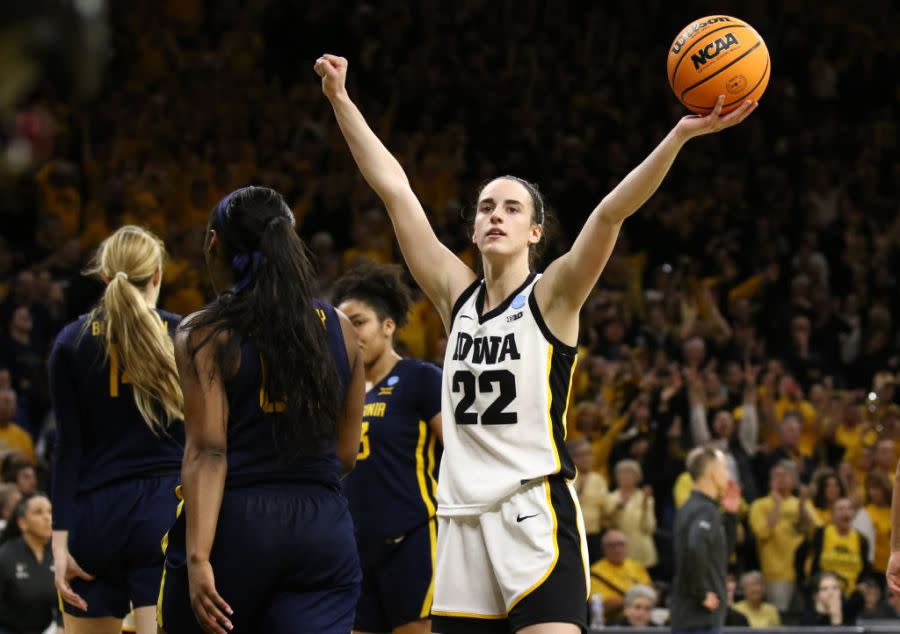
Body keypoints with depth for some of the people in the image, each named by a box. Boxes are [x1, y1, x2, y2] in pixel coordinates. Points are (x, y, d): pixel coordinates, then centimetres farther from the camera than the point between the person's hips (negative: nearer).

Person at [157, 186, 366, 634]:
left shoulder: (205, 333, -3)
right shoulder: (338, 329, 10)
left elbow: (207, 452, -13)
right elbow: (346, 455, 13)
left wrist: (198, 558, -20)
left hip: (233, 527, -3)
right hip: (323, 528, 3)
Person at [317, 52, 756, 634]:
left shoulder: (552, 297, 0)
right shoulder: (457, 296, 13)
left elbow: (611, 212, -14)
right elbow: (394, 187, 13)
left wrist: (681, 135, -26)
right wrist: (341, 100, 14)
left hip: (536, 514, -5)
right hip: (462, 518, 5)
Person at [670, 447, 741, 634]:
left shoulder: (694, 508, 16)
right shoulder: (705, 511, -15)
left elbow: (722, 553, 26)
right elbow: (695, 549, -35)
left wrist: (730, 515, 16)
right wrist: (702, 593, -23)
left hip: (689, 618, 10)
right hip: (701, 619, -10)